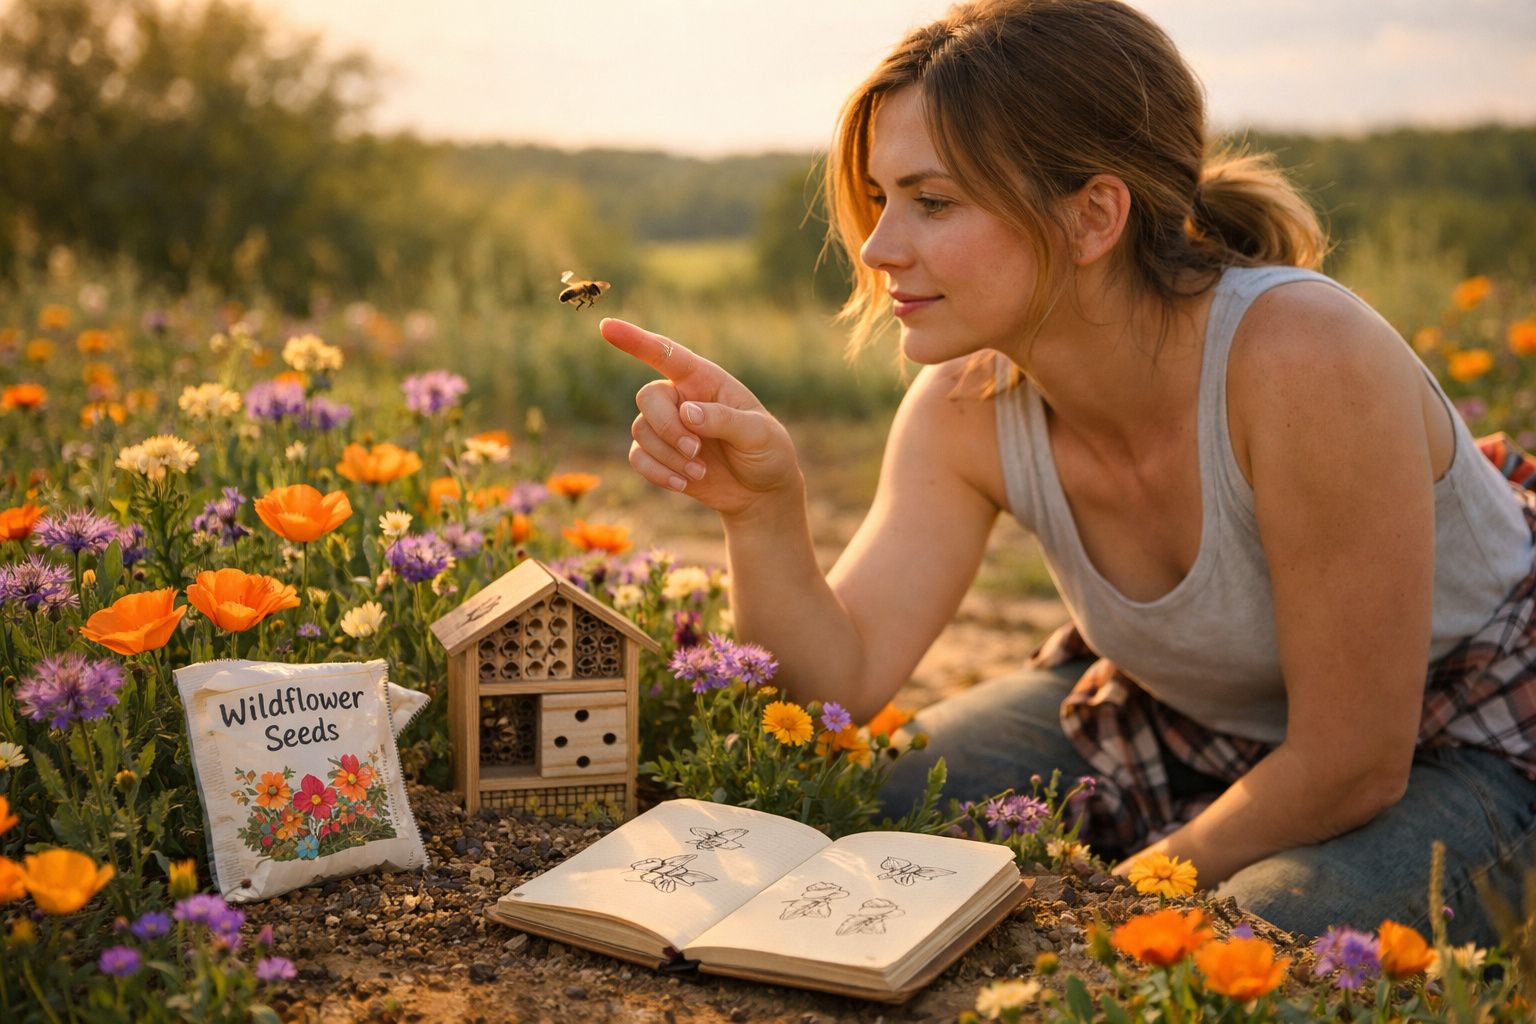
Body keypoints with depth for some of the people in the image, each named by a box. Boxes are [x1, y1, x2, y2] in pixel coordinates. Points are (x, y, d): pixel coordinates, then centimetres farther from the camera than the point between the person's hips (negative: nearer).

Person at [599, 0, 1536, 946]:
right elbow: (842, 682, -17)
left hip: (1450, 755, -4)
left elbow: (1351, 767, -27)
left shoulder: (1301, 359, -35)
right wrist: (762, 509, -34)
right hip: (1175, 713, 5)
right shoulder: (966, 406, -16)